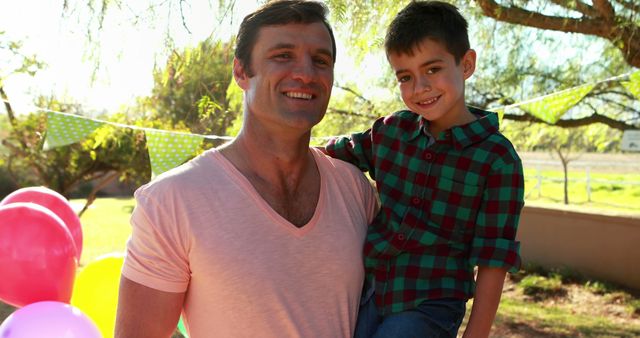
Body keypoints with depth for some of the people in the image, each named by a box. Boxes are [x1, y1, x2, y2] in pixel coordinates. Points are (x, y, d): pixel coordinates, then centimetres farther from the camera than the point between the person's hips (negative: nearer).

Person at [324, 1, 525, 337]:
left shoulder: (498, 160, -11)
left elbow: (493, 261, -10)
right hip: (367, 295, 5)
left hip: (429, 306, -4)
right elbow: (334, 154, 18)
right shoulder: (391, 130, 1)